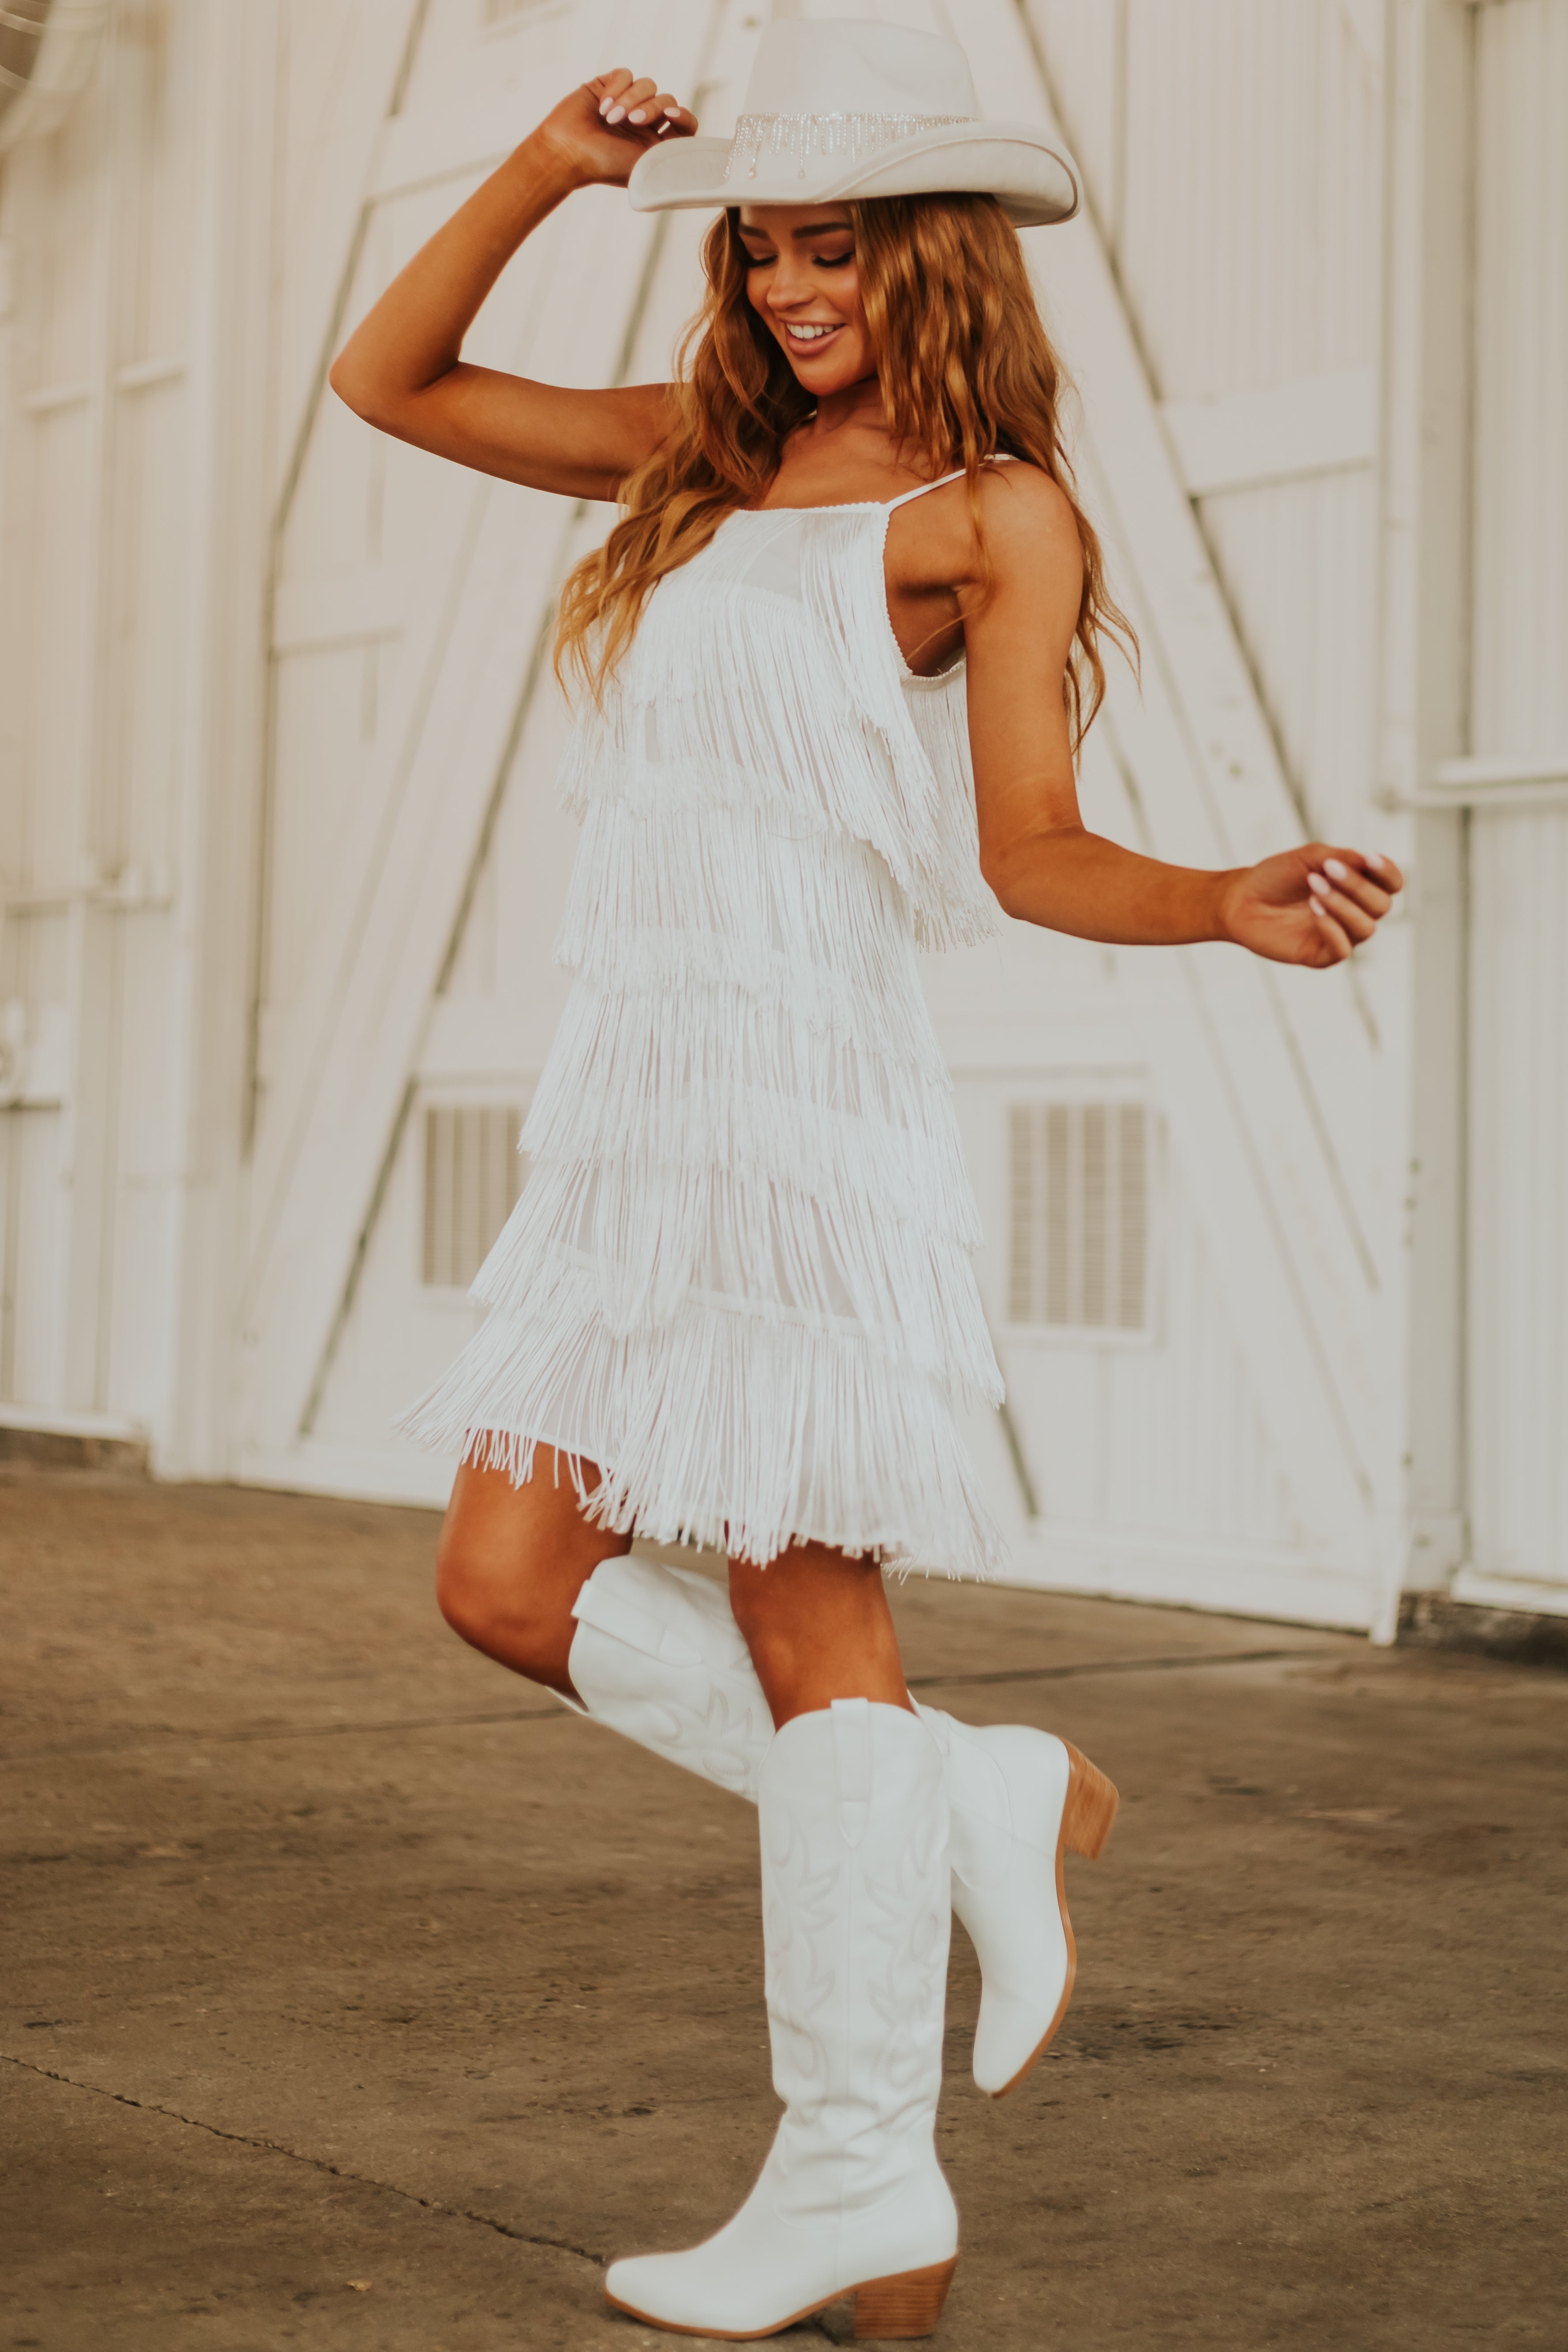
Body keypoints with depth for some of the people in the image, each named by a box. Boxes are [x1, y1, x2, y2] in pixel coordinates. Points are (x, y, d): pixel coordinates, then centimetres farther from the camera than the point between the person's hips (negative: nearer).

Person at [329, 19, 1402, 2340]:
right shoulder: (702, 454, 17)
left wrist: (1236, 904, -27)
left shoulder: (997, 517, -3)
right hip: (636, 1098, 8)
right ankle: (985, 1805, 19)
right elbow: (389, 381, 20)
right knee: (511, 1581, 6)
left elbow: (1032, 852, -8)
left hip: (813, 1093, -8)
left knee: (805, 1611, -3)